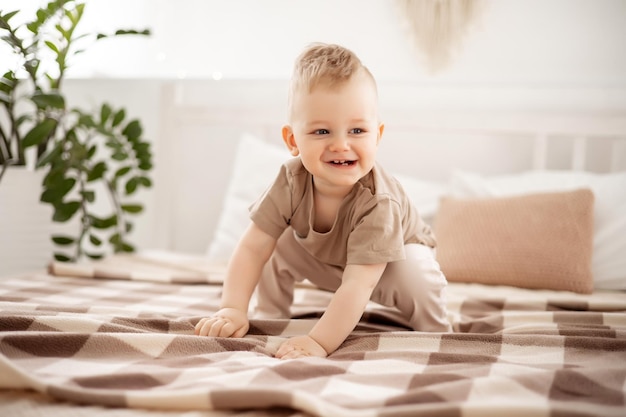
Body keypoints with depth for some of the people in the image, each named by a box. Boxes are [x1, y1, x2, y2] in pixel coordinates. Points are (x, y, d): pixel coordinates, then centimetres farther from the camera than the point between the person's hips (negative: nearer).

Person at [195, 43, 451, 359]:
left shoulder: (378, 203, -44)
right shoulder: (291, 182, -31)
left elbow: (358, 285, -48)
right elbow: (252, 248, -27)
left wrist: (319, 342, -56)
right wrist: (233, 309, -38)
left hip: (396, 256, -4)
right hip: (324, 259, 4)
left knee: (415, 275, -34)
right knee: (276, 245, -14)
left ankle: (436, 337, -5)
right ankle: (270, 318, 9)